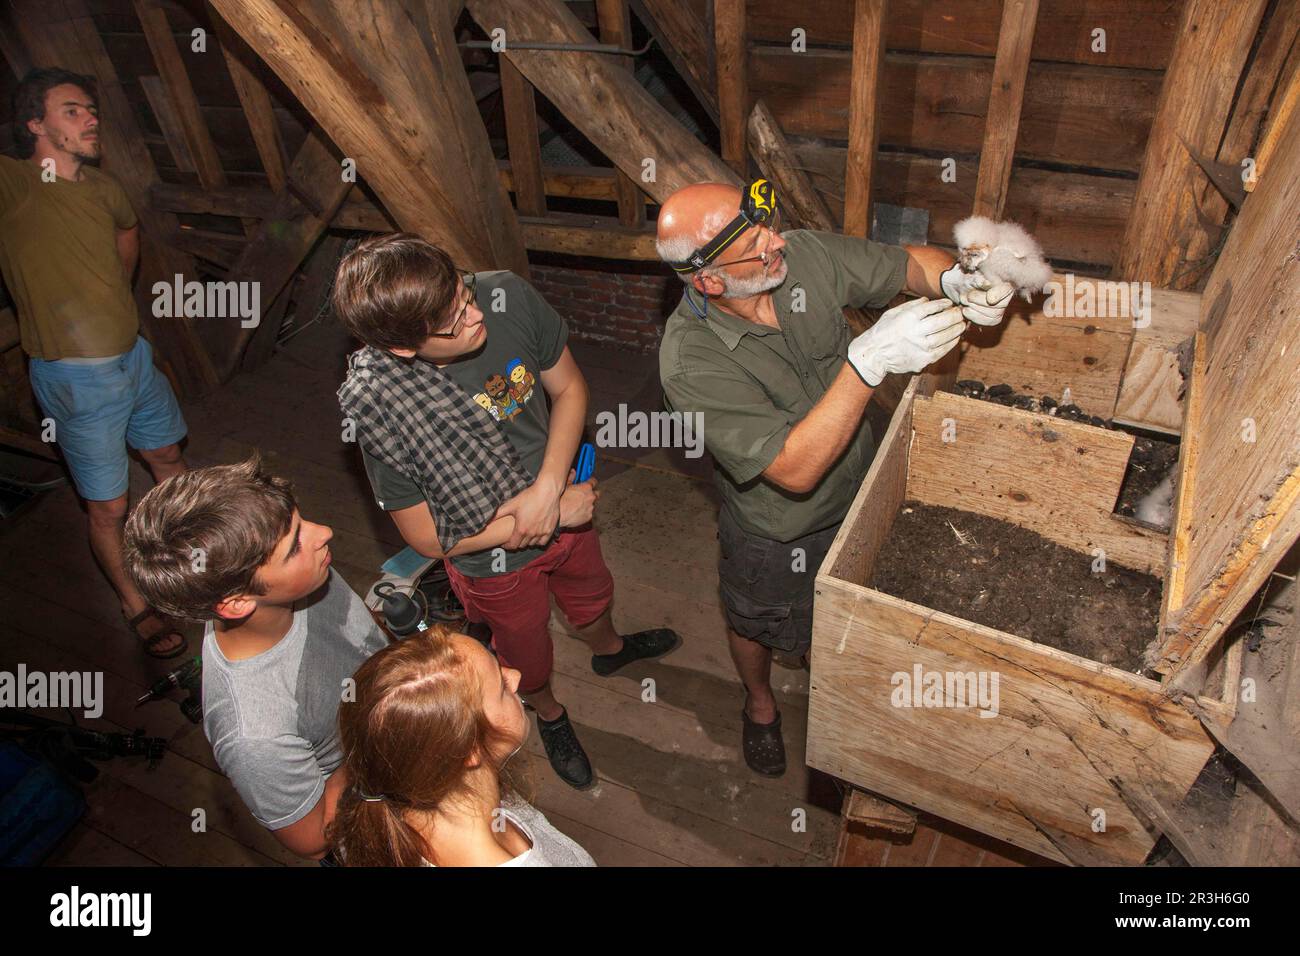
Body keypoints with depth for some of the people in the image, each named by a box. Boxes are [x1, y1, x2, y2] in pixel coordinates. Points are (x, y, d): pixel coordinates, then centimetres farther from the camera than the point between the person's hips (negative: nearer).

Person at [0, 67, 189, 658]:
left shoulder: (101, 187, 3)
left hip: (134, 356, 7)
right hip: (78, 380, -6)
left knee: (168, 458, 24)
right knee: (108, 508, 5)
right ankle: (135, 606, 24)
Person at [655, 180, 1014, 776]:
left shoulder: (804, 255, -22)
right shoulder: (689, 362, -37)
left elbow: (908, 262, -6)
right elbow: (795, 470, -39)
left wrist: (956, 280, -29)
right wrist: (871, 359, -45)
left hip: (858, 494, 5)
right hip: (778, 535, -4)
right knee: (757, 624, 27)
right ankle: (760, 704, 61)